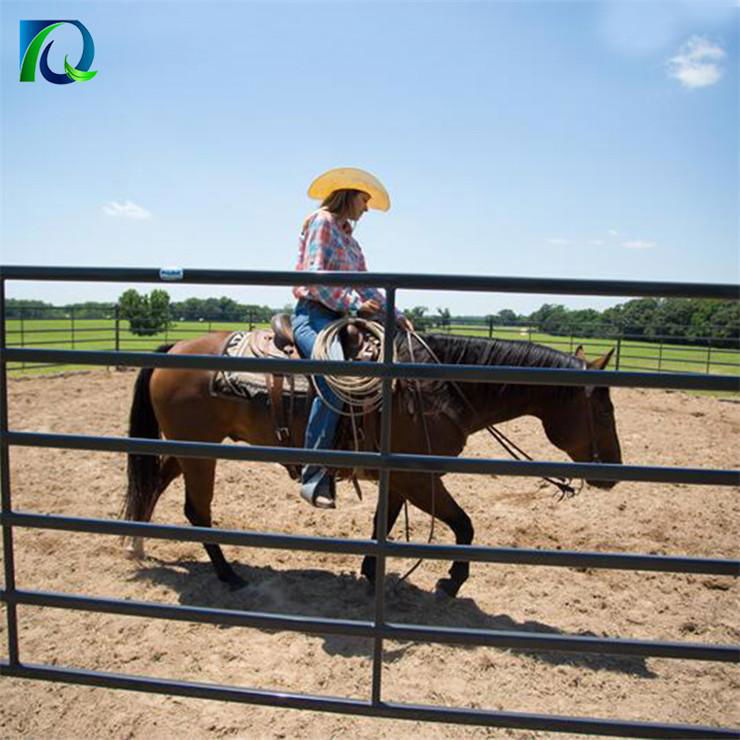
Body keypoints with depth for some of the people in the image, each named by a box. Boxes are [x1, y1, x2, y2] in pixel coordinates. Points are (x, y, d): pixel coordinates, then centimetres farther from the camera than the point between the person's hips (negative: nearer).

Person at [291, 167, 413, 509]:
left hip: (338, 317, 9)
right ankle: (314, 474, -28)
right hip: (313, 314, -9)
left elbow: (365, 285, 22)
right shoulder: (322, 221, -1)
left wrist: (395, 316, 13)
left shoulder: (348, 236, 25)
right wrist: (354, 304, -18)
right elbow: (314, 277, -13)